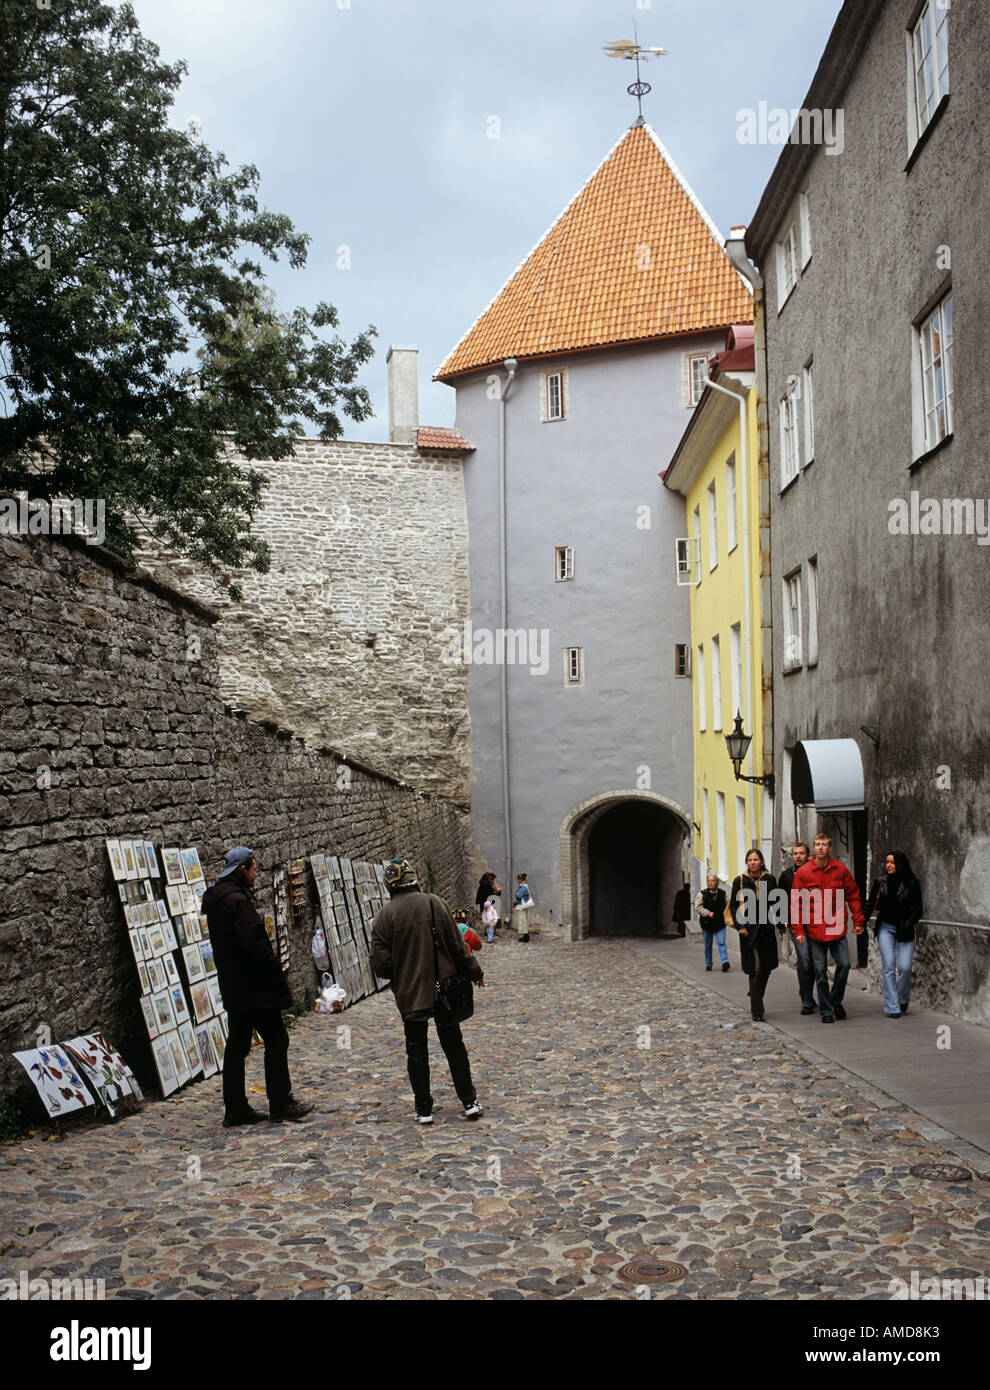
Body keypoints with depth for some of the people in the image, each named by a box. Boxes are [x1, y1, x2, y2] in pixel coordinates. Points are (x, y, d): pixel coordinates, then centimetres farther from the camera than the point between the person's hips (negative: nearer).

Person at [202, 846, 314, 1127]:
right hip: (255, 987, -9)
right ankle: (280, 1104, 8)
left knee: (237, 1045, 11)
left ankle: (235, 1110, 15)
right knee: (276, 1041, 1)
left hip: (233, 988, 9)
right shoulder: (238, 900, -18)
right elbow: (254, 944, -24)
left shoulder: (215, 899, 12)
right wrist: (277, 974, -13)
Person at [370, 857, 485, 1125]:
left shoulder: (385, 916, -9)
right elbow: (457, 946, -2)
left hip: (409, 994, -2)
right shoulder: (435, 904, -5)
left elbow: (381, 964, -10)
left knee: (416, 1052, 10)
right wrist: (475, 973, 11)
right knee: (454, 1046, 13)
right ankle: (469, 1101, 16)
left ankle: (424, 1109, 13)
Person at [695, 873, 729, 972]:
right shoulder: (702, 894, -3)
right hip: (707, 923, 0)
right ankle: (708, 964, 20)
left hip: (720, 923, 0)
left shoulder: (723, 893, 4)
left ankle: (725, 962, -19)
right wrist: (708, 913, -15)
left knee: (721, 942, -11)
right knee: (708, 945, 9)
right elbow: (697, 907, -6)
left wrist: (727, 917, 4)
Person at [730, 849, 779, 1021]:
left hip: (766, 928, 3)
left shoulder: (770, 880, 6)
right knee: (756, 969, -11)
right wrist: (739, 926, -7)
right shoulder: (740, 881, 1)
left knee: (766, 968, 8)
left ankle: (755, 1002, 32)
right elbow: (733, 906, 4)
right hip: (749, 929, -3)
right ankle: (757, 1012, -7)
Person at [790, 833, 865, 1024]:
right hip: (814, 930, -1)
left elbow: (853, 895, 11)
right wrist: (798, 930, -5)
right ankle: (826, 1010, 13)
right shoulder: (803, 872, -3)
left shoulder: (841, 869, 3)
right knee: (820, 971, 3)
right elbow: (796, 902, -1)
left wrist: (858, 921, 7)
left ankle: (836, 1001, 20)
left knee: (844, 965, -3)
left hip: (838, 929, 1)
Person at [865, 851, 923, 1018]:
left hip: (904, 931, -1)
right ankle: (892, 1007, -3)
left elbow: (918, 909, 2)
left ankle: (903, 999, 19)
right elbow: (870, 904, 12)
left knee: (904, 967, -9)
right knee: (889, 967, -7)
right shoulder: (881, 882, 5)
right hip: (885, 928, 1)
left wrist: (909, 924, -12)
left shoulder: (911, 884, 0)